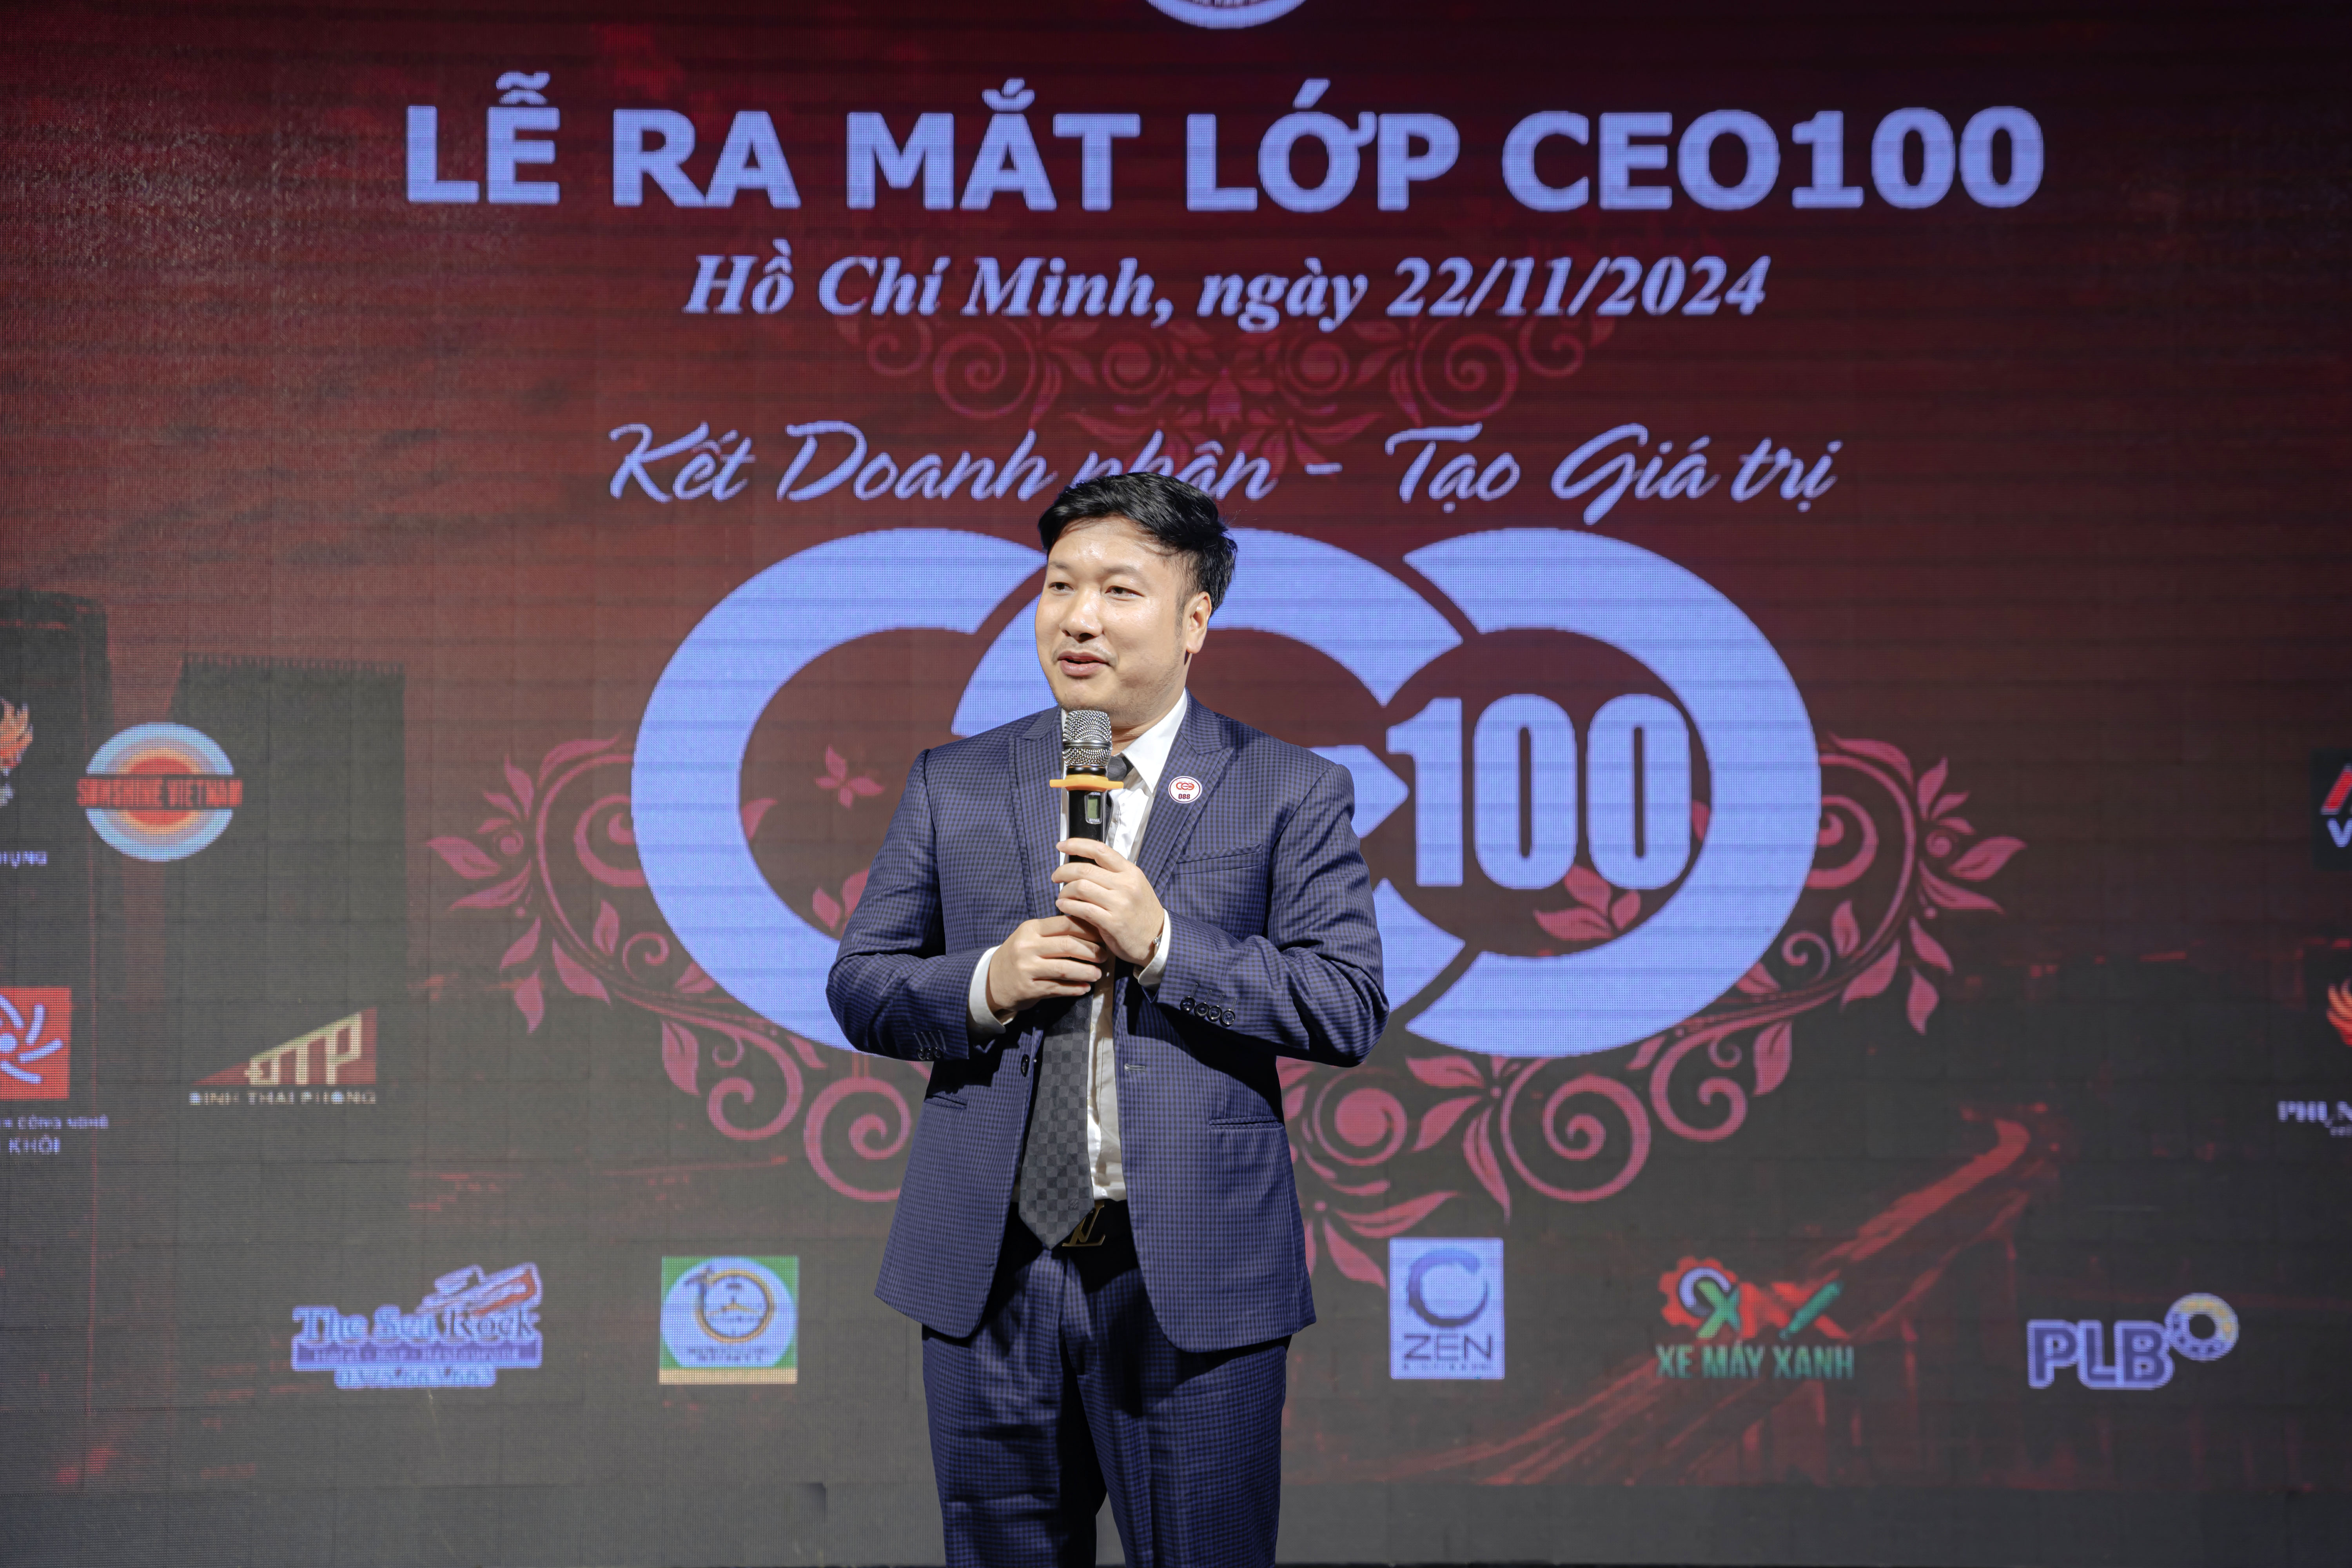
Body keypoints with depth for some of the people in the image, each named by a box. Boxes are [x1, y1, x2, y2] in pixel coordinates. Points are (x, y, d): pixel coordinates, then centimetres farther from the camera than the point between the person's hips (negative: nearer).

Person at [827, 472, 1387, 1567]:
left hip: (1189, 1277, -2)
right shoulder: (952, 786, 10)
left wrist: (1164, 940, -17)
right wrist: (987, 983, -10)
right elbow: (858, 986, 10)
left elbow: (1350, 1009, -6)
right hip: (990, 1273, 3)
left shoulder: (1291, 794, 2)